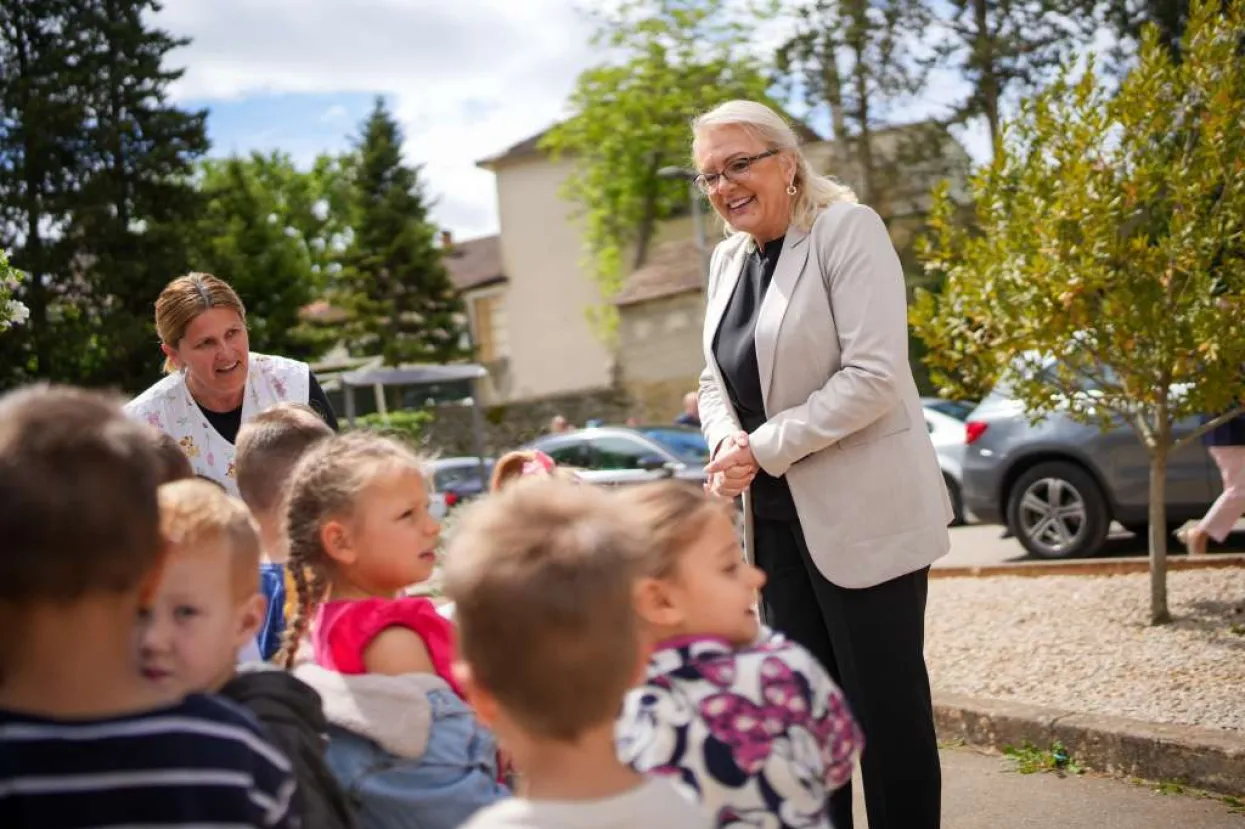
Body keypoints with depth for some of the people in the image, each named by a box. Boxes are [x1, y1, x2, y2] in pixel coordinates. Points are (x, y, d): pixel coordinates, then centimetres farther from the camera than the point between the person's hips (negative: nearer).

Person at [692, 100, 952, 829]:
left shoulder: (847, 229, -9)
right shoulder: (729, 258, 12)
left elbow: (874, 374, -19)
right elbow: (718, 376, 16)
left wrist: (765, 449, -18)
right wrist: (727, 441, -7)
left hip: (862, 513, -7)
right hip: (775, 516, 7)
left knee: (886, 703, 1)